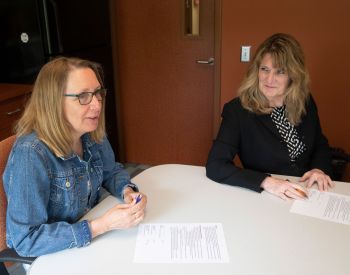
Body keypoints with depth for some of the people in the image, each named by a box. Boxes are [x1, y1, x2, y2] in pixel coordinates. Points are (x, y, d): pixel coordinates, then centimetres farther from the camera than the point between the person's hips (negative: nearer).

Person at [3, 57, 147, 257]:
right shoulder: (30, 154, -27)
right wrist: (102, 225, -30)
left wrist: (128, 192, -12)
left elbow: (111, 171, 9)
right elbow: (25, 240, -26)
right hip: (51, 257, -5)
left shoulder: (93, 133, -9)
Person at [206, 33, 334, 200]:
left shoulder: (305, 102, -1)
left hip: (309, 196, 4)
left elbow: (321, 144, 14)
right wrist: (266, 182, -29)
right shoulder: (237, 110, -15)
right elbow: (214, 166, -21)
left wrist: (319, 169, -7)